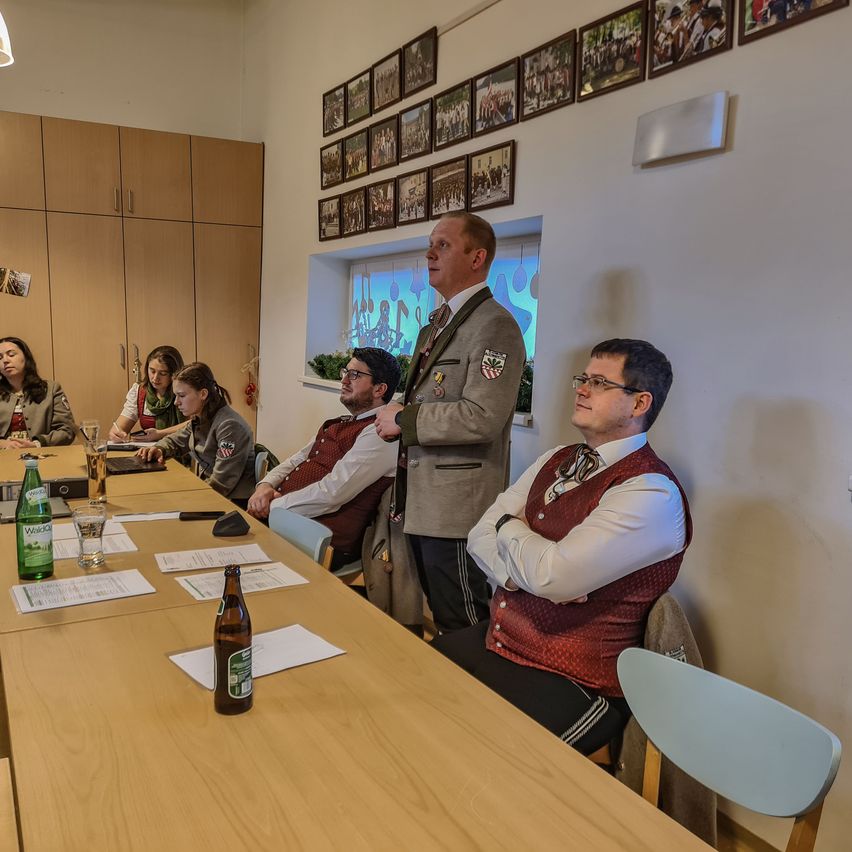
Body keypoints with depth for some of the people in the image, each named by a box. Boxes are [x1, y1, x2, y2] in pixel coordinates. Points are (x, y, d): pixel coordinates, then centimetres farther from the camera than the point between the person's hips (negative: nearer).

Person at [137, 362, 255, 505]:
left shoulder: (230, 426, -22)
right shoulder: (199, 420, 6)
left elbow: (221, 483, -23)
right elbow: (176, 440, 25)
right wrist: (159, 449, 2)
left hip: (235, 501, -8)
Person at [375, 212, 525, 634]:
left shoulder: (494, 325, -14)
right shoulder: (436, 324, 17)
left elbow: (481, 418, -24)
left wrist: (403, 420, -15)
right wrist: (394, 418, 5)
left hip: (457, 508, -9)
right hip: (423, 504, 10)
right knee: (437, 619, 21)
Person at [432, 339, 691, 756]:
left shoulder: (651, 492, -17)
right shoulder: (557, 460, 9)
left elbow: (552, 575, -26)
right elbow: (480, 536, 6)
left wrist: (509, 527, -6)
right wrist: (518, 573, -15)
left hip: (570, 685, -7)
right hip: (494, 641, 7)